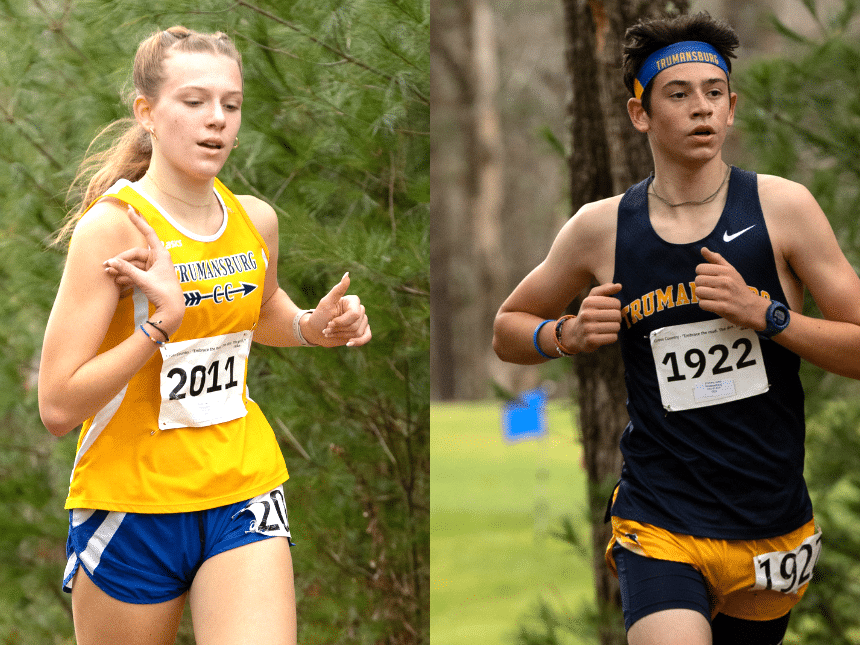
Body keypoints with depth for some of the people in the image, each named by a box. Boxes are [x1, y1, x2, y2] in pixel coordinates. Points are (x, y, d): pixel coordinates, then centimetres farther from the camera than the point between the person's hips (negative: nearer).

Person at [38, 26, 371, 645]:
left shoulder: (256, 219, 2)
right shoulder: (113, 227, -15)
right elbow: (58, 406, -20)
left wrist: (313, 326, 5)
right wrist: (161, 324, -28)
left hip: (245, 490, 4)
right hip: (134, 502, -4)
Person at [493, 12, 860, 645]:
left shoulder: (782, 207, -2)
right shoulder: (602, 227, 2)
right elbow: (508, 330, 16)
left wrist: (763, 314, -16)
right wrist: (569, 335, -4)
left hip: (774, 526, 2)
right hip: (660, 524, -1)